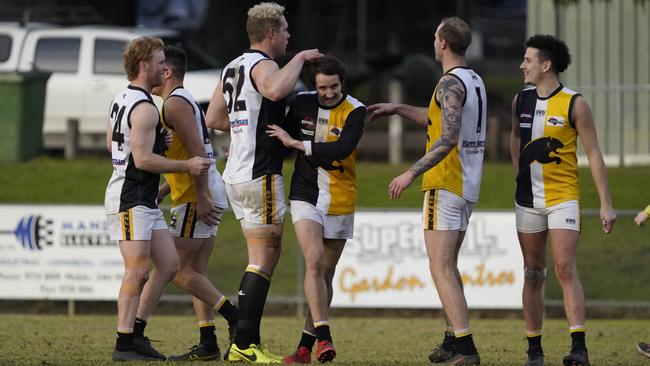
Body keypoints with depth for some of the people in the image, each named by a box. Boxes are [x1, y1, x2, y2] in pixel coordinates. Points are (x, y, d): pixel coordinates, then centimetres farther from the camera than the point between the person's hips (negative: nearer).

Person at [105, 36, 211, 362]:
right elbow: (143, 159, -21)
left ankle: (136, 332, 10)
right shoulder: (145, 108, -17)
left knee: (169, 264, 8)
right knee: (138, 271, -11)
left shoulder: (121, 99, 14)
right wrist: (187, 166, -14)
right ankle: (124, 346, -9)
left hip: (145, 201, 10)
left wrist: (155, 138, 25)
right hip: (130, 200, -10)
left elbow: (111, 143, 26)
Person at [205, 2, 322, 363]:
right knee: (263, 259, -6)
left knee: (268, 256, 13)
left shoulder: (233, 68, 16)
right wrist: (299, 58, -21)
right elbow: (276, 89, -36)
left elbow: (214, 118, 22)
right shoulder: (262, 65, -12)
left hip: (236, 172, 9)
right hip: (261, 174, -9)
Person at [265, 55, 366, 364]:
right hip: (306, 197, 0)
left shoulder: (355, 111, -10)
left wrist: (296, 143, -22)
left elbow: (341, 149, -25)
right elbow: (284, 135, 17)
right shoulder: (302, 104, 0)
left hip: (340, 204, 0)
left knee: (325, 273, 6)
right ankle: (323, 336, -22)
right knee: (314, 260, -20)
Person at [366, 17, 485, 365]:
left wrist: (411, 173, -23)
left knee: (441, 269, -10)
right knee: (448, 266, 18)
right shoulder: (474, 81, 14)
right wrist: (397, 108, 33)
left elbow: (448, 137, -25)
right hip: (468, 186, 9)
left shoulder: (451, 83, -15)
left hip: (445, 186, -9)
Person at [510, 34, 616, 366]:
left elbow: (593, 154, -6)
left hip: (563, 198, -5)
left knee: (565, 270, -16)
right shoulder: (521, 101, 7)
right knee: (533, 275, 7)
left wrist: (606, 204, -8)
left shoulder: (574, 104, -8)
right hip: (527, 199, 5)